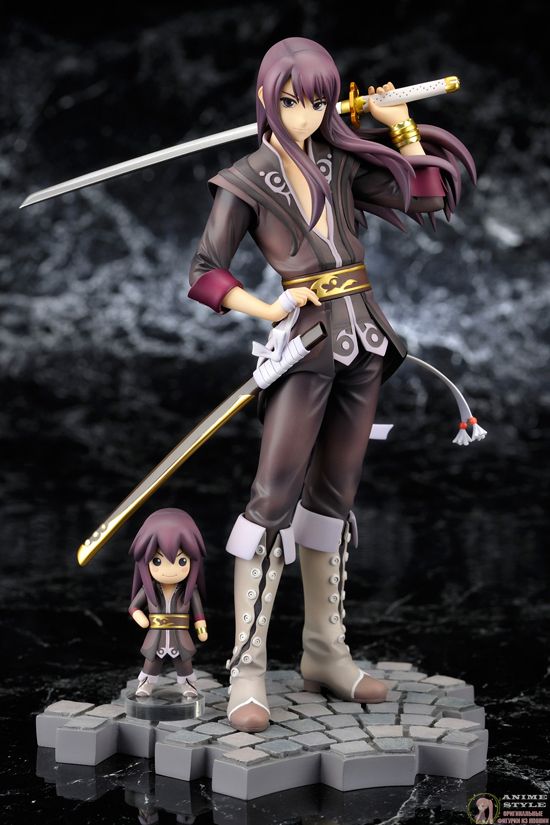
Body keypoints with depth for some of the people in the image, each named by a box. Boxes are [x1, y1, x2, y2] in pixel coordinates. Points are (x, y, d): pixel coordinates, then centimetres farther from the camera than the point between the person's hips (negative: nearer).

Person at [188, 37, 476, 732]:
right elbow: (205, 274, -3)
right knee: (274, 497, -10)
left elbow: (425, 194, 12)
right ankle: (247, 669, -5)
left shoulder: (341, 161, 11)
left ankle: (325, 653, 19)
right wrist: (269, 309, -10)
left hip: (361, 342, 5)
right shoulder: (246, 182, -2)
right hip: (307, 343, -5)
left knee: (333, 497, 10)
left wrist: (400, 122, 8)